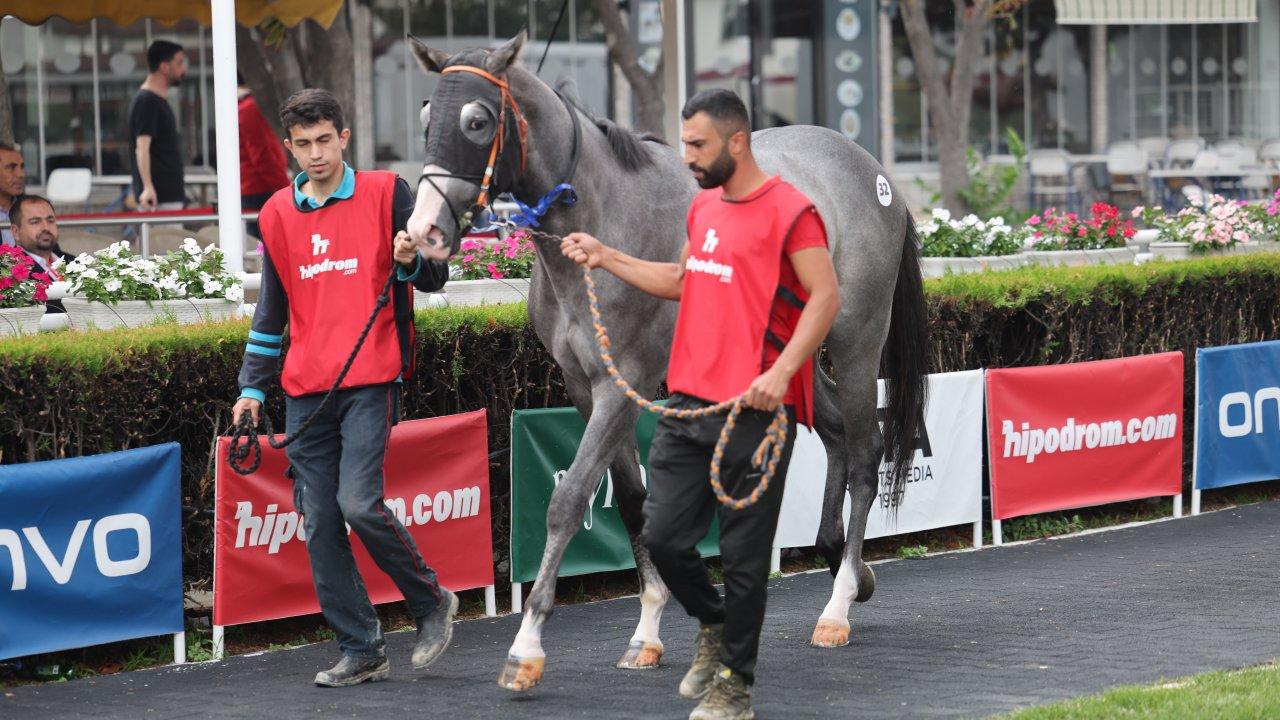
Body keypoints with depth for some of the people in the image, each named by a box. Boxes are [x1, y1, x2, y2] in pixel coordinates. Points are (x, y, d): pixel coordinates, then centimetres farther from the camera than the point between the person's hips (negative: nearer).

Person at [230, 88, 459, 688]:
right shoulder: (276, 215, 13)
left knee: (358, 503, -18)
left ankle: (431, 602, 5)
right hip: (306, 390, 5)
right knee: (319, 523, 0)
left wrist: (410, 260, -19)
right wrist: (252, 386, 15)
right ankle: (361, 653, 6)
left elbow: (435, 278, 3)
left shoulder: (386, 193, 1)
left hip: (371, 379, -5)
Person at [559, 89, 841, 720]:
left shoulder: (788, 211, -9)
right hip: (690, 401, 7)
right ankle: (713, 625, 31)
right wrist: (605, 257, 24)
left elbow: (825, 296, -14)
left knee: (743, 554, 0)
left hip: (755, 409, -7)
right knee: (662, 536, 5)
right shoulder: (704, 206, 16)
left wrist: (781, 371, -24)